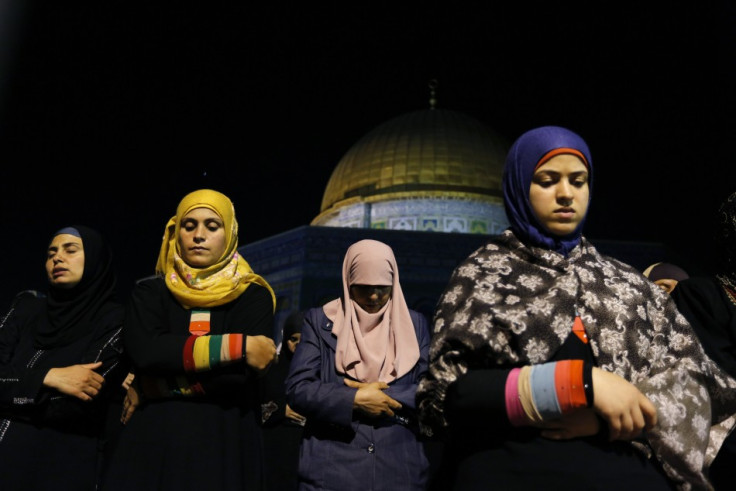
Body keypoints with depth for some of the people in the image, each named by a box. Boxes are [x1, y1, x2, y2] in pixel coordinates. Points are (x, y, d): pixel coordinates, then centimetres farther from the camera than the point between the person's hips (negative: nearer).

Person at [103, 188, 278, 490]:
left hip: (225, 442, -1)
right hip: (153, 440, 1)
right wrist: (239, 346, -16)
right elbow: (145, 352, -14)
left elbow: (238, 374, -13)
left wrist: (160, 386, -9)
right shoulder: (149, 292, 7)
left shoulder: (253, 296, 1)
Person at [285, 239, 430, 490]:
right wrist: (355, 400, -13)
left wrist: (382, 397, -10)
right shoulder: (319, 320, 3)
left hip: (400, 468, 2)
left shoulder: (415, 324, 8)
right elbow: (297, 390, -5)